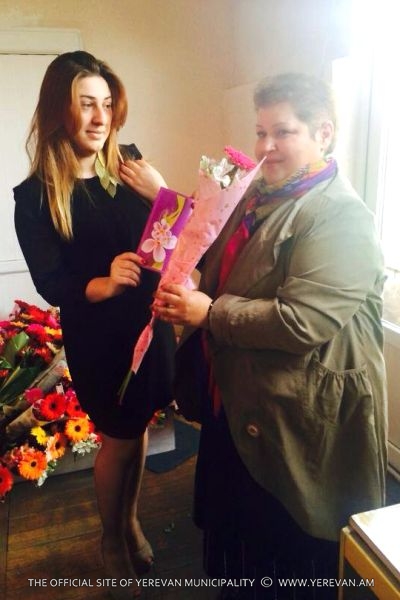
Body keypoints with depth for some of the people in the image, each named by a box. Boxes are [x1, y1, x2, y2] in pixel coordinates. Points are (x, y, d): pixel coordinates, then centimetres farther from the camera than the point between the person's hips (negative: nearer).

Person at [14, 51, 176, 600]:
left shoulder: (128, 166, -1)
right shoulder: (34, 196, -10)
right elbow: (50, 282, -14)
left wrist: (162, 196, -19)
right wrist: (102, 285, -33)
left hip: (150, 324, 4)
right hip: (95, 337, -3)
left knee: (137, 430, 17)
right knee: (120, 441, 11)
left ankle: (131, 520, 46)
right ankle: (111, 537, 42)